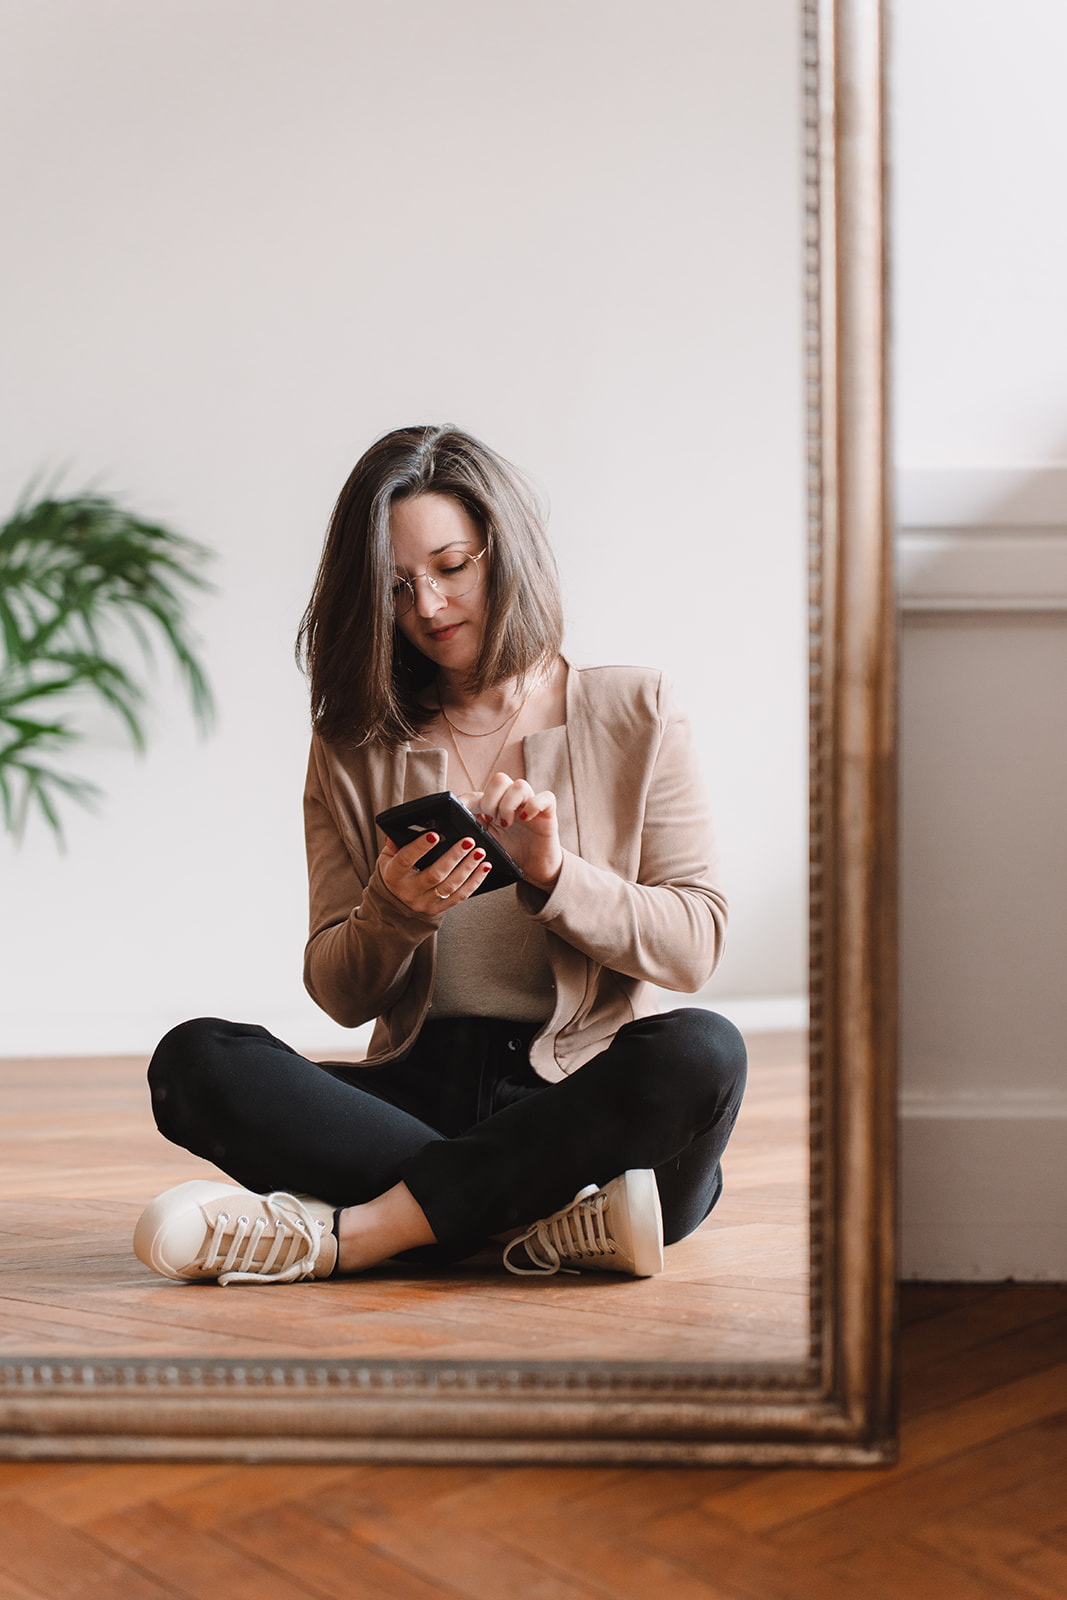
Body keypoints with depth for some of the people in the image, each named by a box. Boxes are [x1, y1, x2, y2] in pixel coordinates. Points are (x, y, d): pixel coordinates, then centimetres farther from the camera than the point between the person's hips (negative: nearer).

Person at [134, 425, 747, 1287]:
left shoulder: (634, 713, 8)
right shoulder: (355, 748, 12)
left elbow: (694, 946, 1)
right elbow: (340, 995, 7)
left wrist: (553, 874, -15)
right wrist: (392, 913, -14)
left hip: (588, 1099, -2)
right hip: (420, 1093, 2)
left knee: (705, 1051, -35)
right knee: (195, 1059, -23)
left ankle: (347, 1230, -30)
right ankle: (555, 1223, -29)